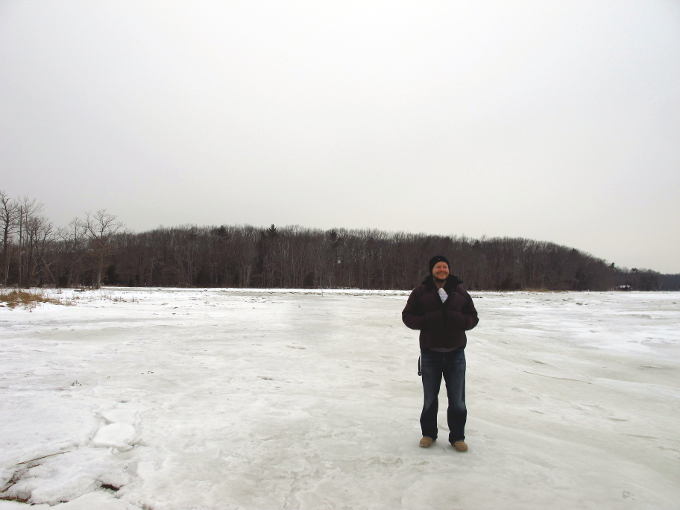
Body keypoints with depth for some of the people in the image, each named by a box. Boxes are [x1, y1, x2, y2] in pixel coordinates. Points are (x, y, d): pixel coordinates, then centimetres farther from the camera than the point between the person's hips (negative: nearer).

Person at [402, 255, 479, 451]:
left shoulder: (460, 292, 3)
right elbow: (407, 316, -2)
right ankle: (428, 433, 33)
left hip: (456, 353, 1)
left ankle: (457, 436, 28)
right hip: (430, 353, -1)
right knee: (430, 398, 15)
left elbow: (473, 316, 8)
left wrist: (460, 320, -15)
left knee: (457, 399, 9)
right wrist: (426, 320, -19)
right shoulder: (421, 292, -3)